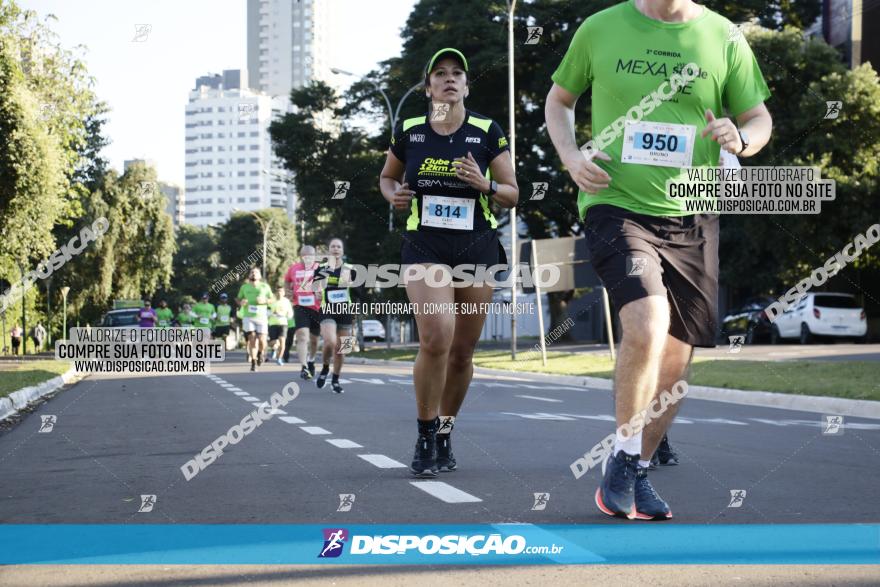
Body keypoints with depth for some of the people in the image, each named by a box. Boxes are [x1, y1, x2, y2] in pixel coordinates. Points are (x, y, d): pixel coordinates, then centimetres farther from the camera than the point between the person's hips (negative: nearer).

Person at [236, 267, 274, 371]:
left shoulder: (265, 286, 9)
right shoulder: (244, 287, 12)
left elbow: (272, 299, 11)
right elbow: (238, 299, 19)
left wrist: (265, 301, -9)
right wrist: (241, 302, -4)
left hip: (261, 317, 0)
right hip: (248, 317, 0)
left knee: (262, 340, -9)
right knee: (252, 339, -10)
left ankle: (261, 353, 24)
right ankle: (253, 362, -2)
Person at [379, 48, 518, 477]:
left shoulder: (488, 133, 2)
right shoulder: (409, 133, 5)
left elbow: (512, 195, 5)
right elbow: (387, 177, 21)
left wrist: (484, 184, -15)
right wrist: (393, 195, -2)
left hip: (477, 248, 1)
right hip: (425, 246, -1)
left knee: (462, 351, 6)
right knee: (435, 336, -21)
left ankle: (445, 433, 28)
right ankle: (425, 437, -6)